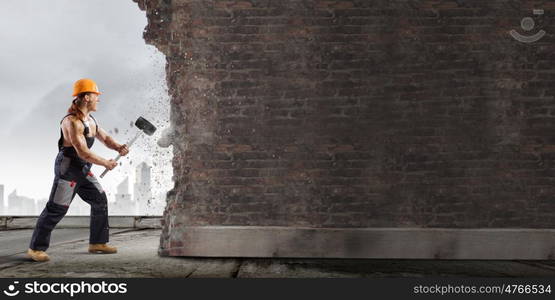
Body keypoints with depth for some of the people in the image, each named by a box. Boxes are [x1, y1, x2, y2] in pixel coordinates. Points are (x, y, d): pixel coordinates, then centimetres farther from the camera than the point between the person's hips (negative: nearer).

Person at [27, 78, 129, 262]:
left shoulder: (90, 119, 9)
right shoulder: (72, 121, -22)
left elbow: (105, 138, 15)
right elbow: (83, 152, -26)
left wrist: (118, 147, -7)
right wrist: (106, 163, -16)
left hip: (83, 171, 9)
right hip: (67, 169, -9)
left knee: (100, 201, 8)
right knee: (56, 209, -5)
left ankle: (97, 243, 18)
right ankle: (36, 248, 7)